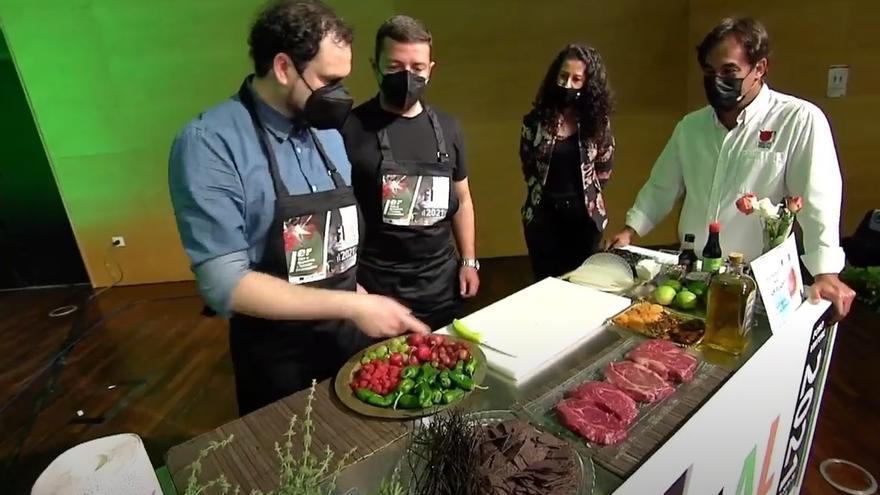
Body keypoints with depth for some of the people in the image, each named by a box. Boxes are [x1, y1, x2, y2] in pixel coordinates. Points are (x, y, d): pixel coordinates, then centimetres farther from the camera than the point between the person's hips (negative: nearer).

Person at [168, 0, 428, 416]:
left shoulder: (328, 133, 1)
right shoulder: (209, 143, -19)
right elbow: (224, 285, -24)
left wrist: (363, 304, 0)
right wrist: (352, 306, -25)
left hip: (351, 337, 6)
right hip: (277, 355, -5)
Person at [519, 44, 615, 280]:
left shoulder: (598, 120, -4)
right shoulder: (537, 119, -5)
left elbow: (603, 169, 8)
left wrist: (585, 193, 12)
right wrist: (546, 195, 11)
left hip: (585, 215, 1)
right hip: (543, 215, 0)